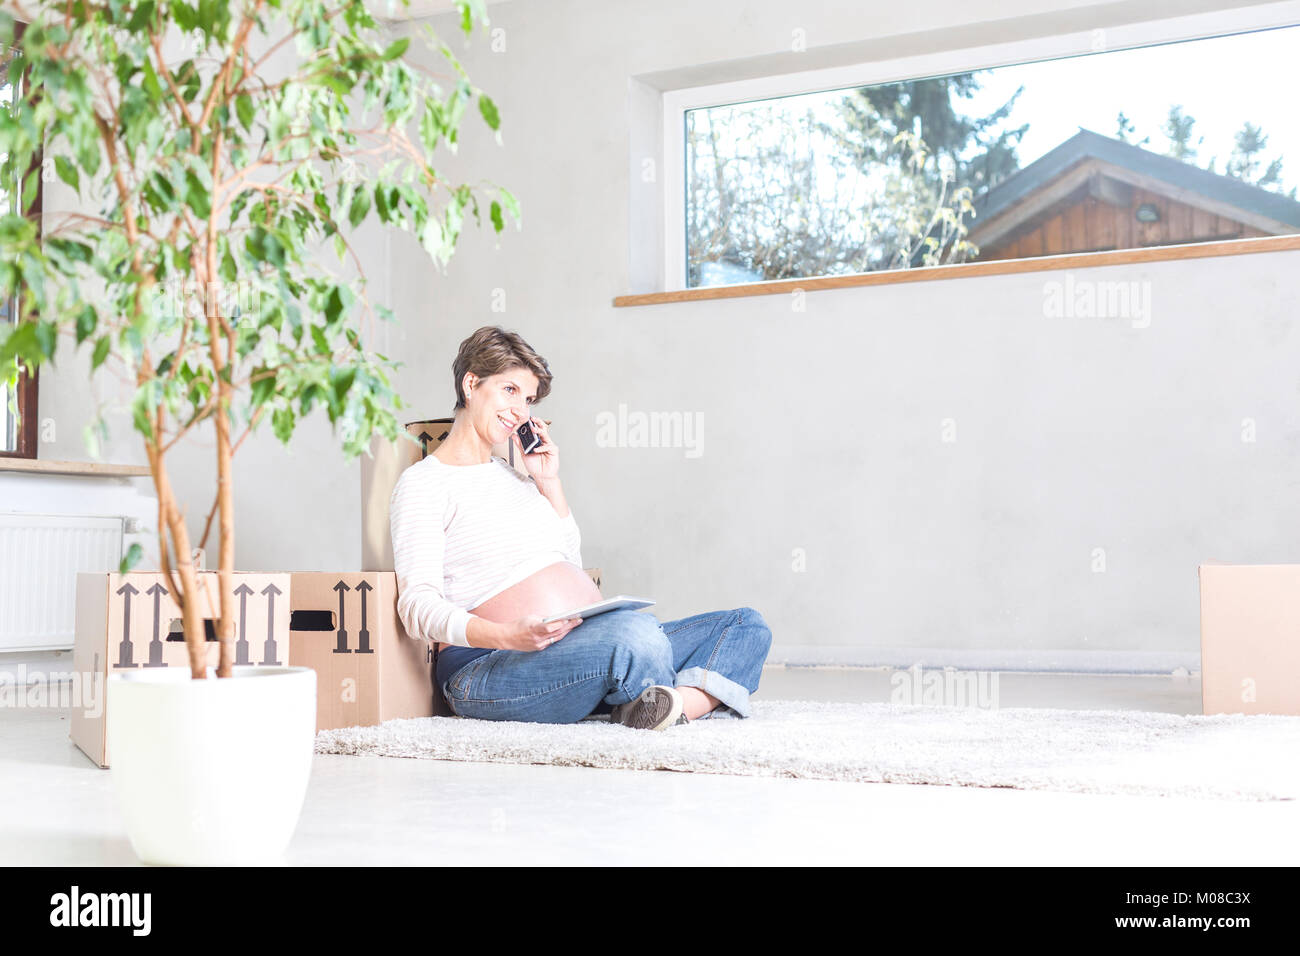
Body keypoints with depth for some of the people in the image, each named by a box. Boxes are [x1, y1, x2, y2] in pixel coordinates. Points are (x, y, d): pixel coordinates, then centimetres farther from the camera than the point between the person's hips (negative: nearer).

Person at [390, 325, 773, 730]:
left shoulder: (509, 474, 25)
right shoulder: (424, 482, 1)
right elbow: (418, 607, -11)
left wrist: (549, 482, 17)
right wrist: (508, 636, -28)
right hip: (489, 668, -8)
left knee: (747, 626, -3)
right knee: (636, 631, -39)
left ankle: (688, 700, -31)